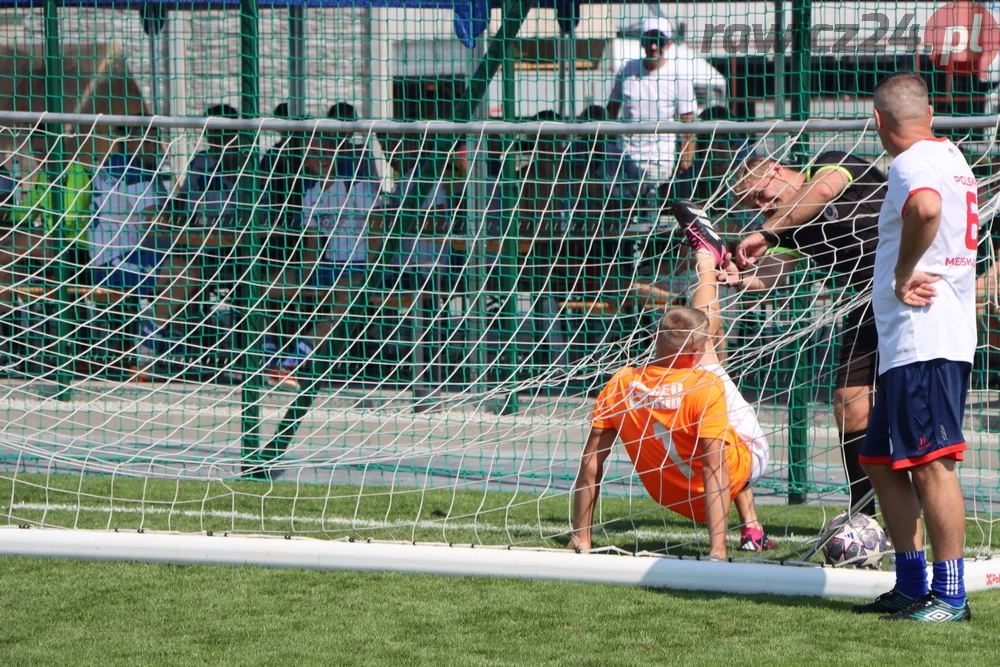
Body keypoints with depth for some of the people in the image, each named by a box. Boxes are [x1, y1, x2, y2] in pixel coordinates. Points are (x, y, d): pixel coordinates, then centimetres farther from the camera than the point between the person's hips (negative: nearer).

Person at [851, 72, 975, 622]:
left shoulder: (914, 163, -12)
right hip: (906, 345, 11)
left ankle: (950, 596, -9)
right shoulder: (948, 155, 20)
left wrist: (903, 275, -22)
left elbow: (926, 208, -35)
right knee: (883, 463, 15)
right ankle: (911, 586, 19)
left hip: (925, 343, -11)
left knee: (930, 465, -10)